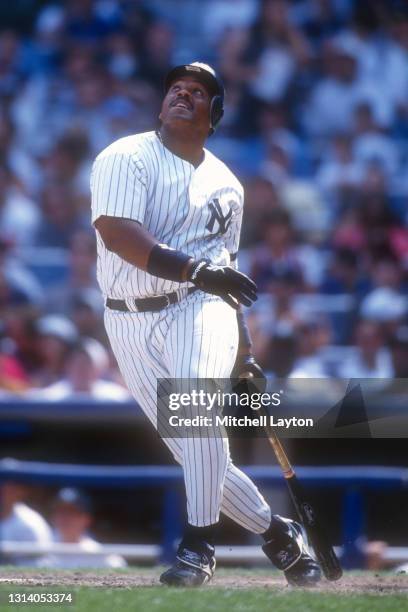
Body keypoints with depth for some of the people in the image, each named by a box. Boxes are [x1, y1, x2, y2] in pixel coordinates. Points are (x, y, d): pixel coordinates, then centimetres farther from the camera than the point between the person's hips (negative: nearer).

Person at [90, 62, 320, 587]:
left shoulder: (226, 184, 14)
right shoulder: (125, 159, -2)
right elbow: (118, 233, -19)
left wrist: (244, 350, 21)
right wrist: (196, 268, -29)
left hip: (198, 310, 1)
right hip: (132, 323, -1)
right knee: (196, 455, -2)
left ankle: (198, 545, -29)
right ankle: (277, 534, 18)